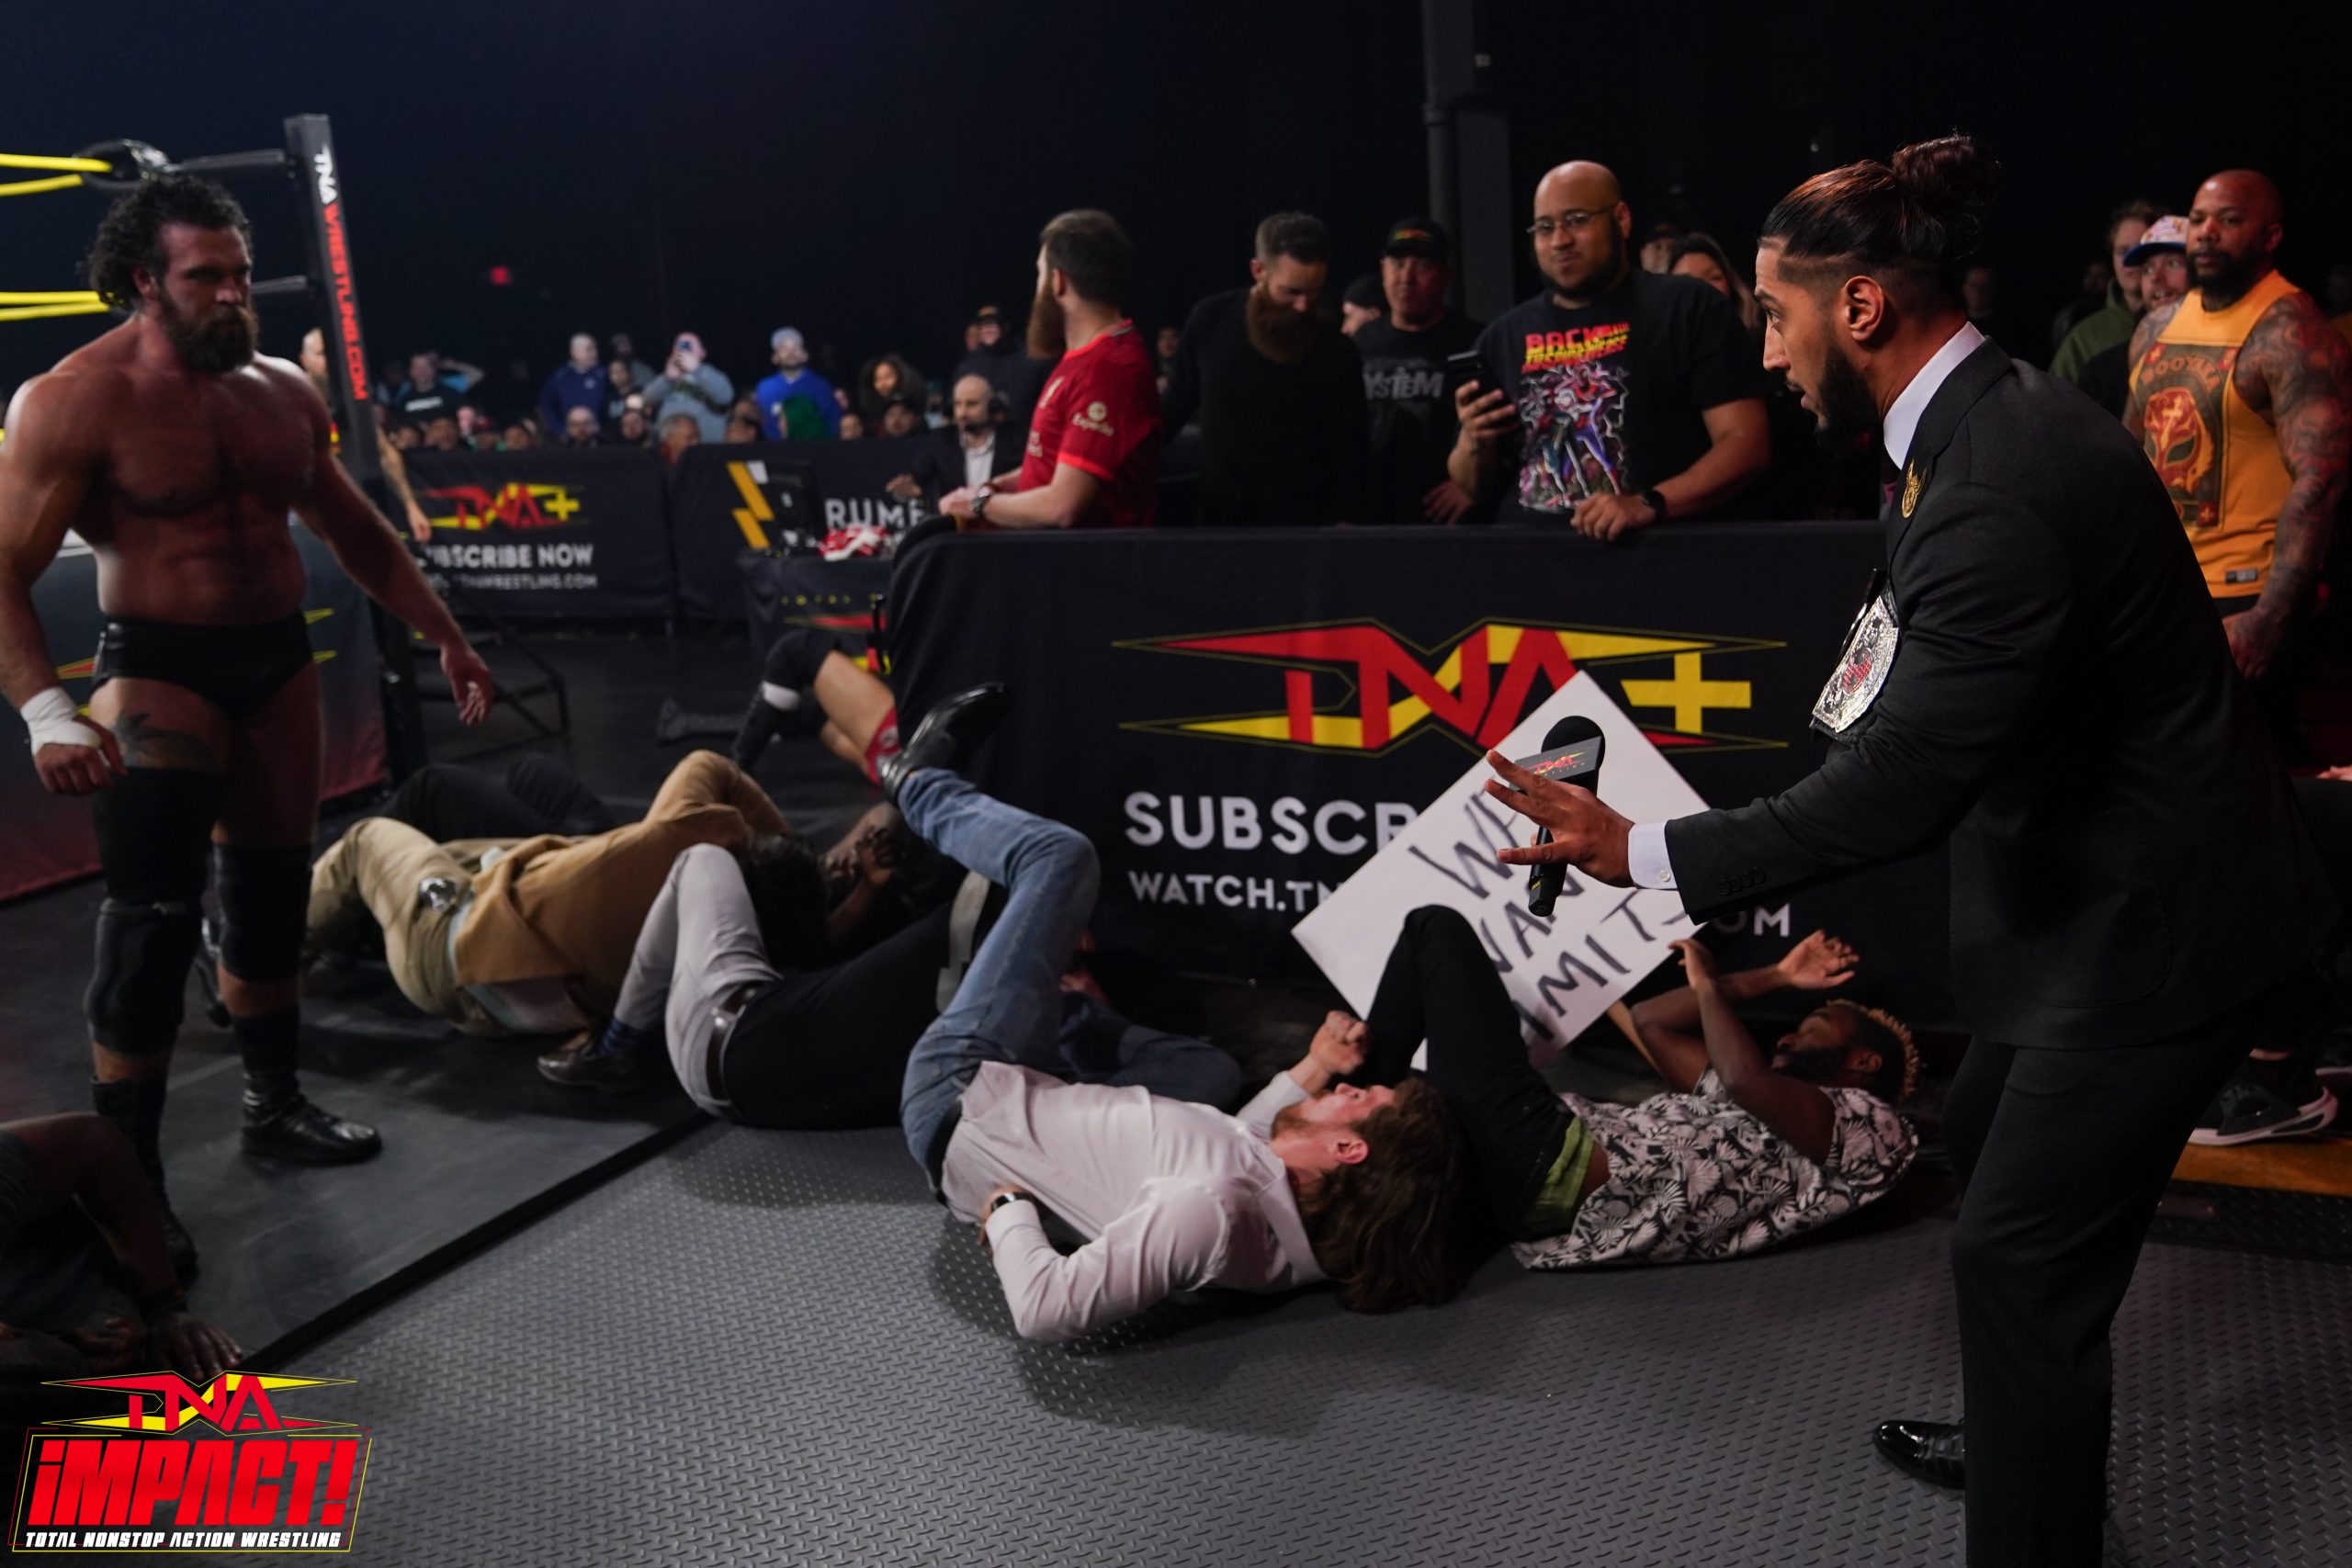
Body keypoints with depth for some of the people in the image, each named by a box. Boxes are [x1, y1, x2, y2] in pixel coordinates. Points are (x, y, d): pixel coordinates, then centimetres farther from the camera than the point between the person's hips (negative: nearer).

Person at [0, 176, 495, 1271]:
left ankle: (274, 1102, 32)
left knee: (273, 890, 14)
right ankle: (128, 1176, -1)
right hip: (158, 672, -6)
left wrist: (446, 637, 17)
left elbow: (356, 532, 18)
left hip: (278, 661, 6)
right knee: (155, 916, -12)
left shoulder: (284, 393, 7)